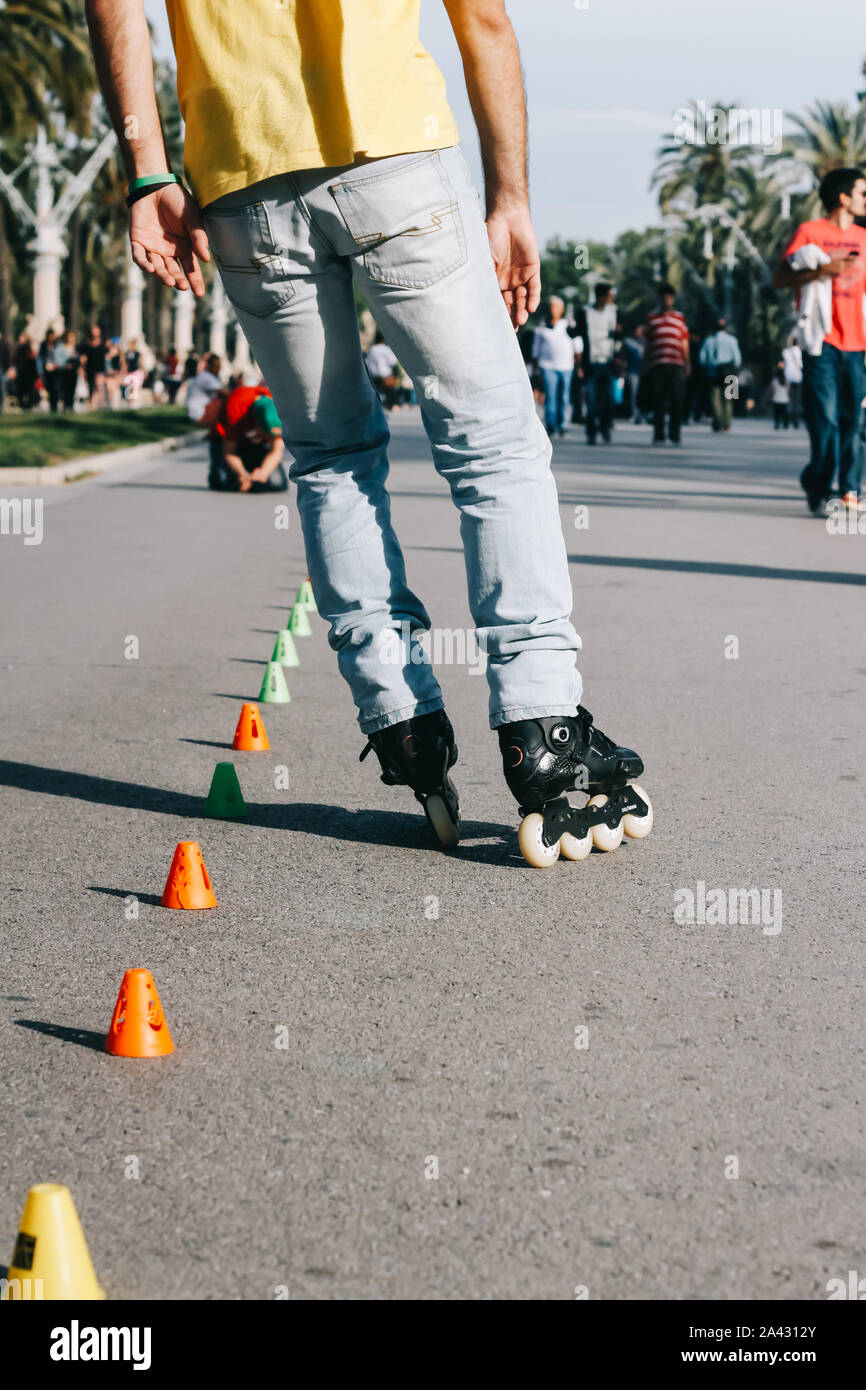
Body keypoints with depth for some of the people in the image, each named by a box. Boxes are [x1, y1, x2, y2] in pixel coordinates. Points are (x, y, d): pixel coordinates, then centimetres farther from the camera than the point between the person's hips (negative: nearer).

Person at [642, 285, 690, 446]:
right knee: (658, 401, -1)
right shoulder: (651, 318, 12)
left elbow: (685, 344, 14)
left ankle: (674, 434, 0)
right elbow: (647, 345, 14)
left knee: (676, 400, -6)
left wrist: (687, 364, 8)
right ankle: (658, 435, 5)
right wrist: (645, 366, 9)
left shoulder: (680, 318, 13)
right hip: (656, 366, 0)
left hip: (676, 365, 0)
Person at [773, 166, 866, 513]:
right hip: (821, 341, -5)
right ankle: (821, 491, -2)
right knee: (825, 418, -8)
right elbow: (780, 279, -4)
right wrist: (822, 270, -15)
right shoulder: (809, 232, 1)